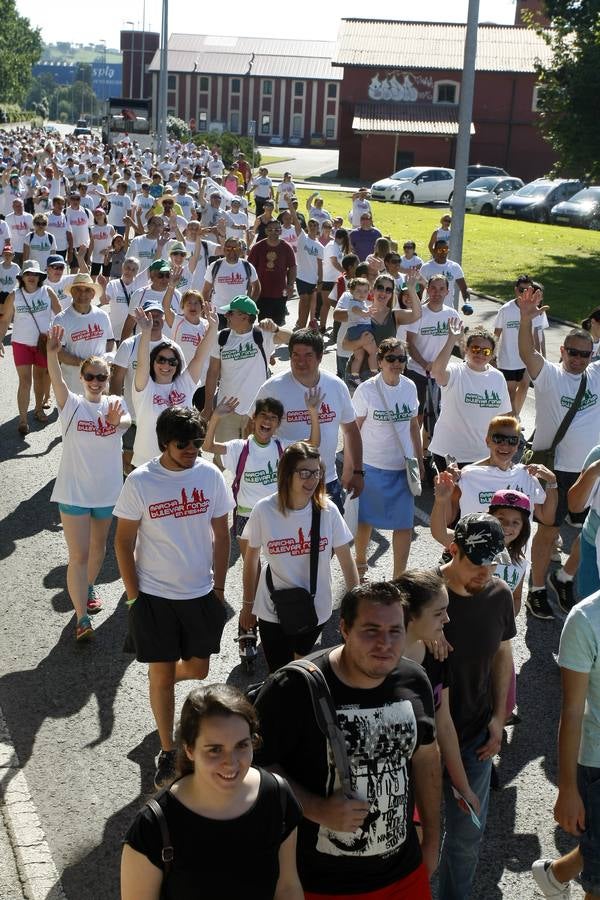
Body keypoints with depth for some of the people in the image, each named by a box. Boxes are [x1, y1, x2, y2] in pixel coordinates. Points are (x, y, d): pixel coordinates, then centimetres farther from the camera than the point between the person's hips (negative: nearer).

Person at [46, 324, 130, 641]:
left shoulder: (115, 403, -1)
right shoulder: (71, 404, -7)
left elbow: (126, 422, -23)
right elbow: (57, 380, -27)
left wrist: (118, 421, -48)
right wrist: (52, 353, -47)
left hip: (107, 490, 3)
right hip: (74, 492, -3)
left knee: (98, 546, 22)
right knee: (78, 555, -5)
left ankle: (88, 588, 47)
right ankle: (82, 618, -2)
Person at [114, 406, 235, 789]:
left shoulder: (210, 475, -6)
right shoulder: (140, 482, -13)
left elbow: (221, 534, 3)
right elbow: (124, 541, -5)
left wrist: (219, 588, 4)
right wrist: (134, 595, -6)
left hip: (201, 593, 3)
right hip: (154, 596, -3)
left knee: (198, 669, 14)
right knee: (162, 676, 5)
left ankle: (164, 674, 49)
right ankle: (168, 752, 21)